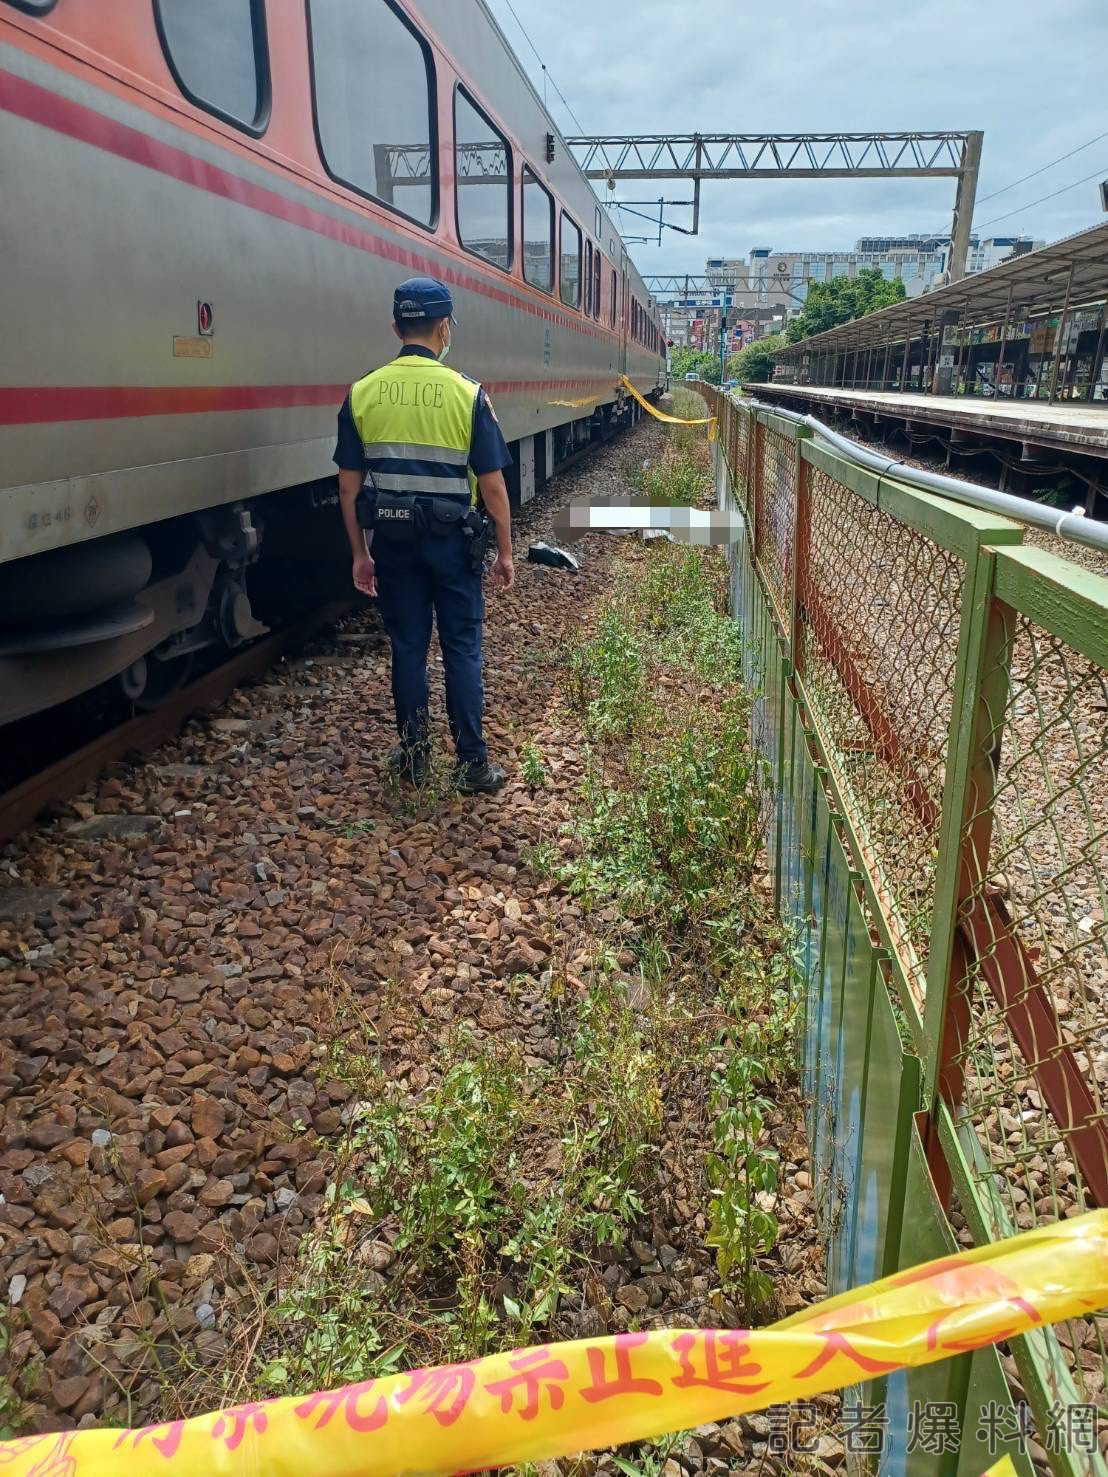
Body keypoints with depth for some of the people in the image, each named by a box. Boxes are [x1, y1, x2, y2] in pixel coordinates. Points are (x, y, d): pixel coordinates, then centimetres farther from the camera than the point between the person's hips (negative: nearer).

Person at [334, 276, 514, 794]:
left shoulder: (362, 393, -1)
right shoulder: (467, 393, -10)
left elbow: (349, 485, 0)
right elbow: (492, 484, -9)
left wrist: (360, 553, 9)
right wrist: (505, 551, 1)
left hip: (393, 538, 3)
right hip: (451, 540, -2)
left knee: (407, 646, 12)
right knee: (462, 649, 5)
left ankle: (413, 753, 21)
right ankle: (472, 764, 9)